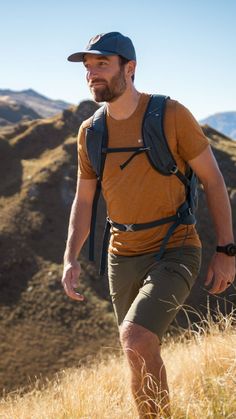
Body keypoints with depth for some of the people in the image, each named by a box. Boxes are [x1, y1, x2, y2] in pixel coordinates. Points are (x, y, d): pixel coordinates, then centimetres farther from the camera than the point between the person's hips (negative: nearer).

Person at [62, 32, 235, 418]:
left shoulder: (172, 114, -11)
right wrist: (71, 258, -3)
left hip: (174, 252, -5)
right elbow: (84, 200, 10)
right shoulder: (90, 132, 3)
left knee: (135, 339, -26)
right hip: (123, 257, 5)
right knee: (143, 357, 16)